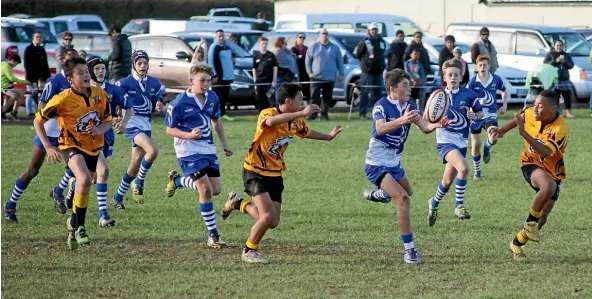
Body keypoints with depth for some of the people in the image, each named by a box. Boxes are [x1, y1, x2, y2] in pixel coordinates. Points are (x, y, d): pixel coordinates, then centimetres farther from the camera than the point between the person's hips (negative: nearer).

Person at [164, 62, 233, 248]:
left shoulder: (212, 98, 4)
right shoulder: (180, 103, -15)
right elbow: (170, 129, -10)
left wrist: (224, 143, 19)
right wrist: (189, 135, -26)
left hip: (208, 149, 7)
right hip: (189, 151, -7)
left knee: (216, 189, 6)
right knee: (205, 189, -13)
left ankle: (177, 180, 31)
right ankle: (213, 235, -5)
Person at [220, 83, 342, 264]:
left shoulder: (296, 121, 3)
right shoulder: (267, 114, -20)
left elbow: (306, 132, 28)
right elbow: (271, 121, -47)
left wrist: (328, 137, 33)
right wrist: (302, 113, -51)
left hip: (275, 174, 8)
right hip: (255, 172, -8)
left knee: (272, 223, 6)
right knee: (268, 216, -20)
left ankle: (238, 203, 31)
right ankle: (250, 251, 4)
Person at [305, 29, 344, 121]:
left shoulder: (335, 48, 10)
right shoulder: (314, 47, 7)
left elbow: (340, 61, 11)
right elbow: (308, 60, 7)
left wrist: (341, 74, 6)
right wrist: (309, 72, -3)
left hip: (330, 78, 2)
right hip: (316, 77, -2)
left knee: (327, 98, 5)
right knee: (315, 97, -11)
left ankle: (324, 114, 14)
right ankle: (313, 115, -11)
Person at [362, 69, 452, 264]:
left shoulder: (410, 107, 0)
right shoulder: (381, 106, -20)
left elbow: (424, 127, -12)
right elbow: (381, 128, -39)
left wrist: (437, 125, -35)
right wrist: (402, 120, -56)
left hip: (394, 163, 8)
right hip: (377, 164, -8)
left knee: (408, 192, 31)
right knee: (402, 198, -22)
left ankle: (376, 194, 59)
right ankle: (409, 249, -17)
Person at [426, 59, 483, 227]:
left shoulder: (468, 95, -1)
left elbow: (480, 112, 10)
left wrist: (475, 116, -13)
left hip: (461, 142, 3)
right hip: (445, 141, -3)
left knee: (448, 180, 12)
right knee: (463, 168, -28)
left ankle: (434, 204, 39)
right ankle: (459, 205, -16)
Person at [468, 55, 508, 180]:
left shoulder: (496, 79, -3)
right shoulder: (473, 82, -9)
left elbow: (504, 91, 17)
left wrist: (504, 105, 4)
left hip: (491, 113, 0)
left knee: (493, 138, -24)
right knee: (476, 145, 4)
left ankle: (487, 147, 15)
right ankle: (477, 171, 23)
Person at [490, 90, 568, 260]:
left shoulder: (560, 128, -27)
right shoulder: (530, 114, -12)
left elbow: (546, 152, -41)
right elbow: (519, 119, 15)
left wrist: (524, 133, -47)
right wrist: (503, 130, 9)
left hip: (552, 172, 0)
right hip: (531, 165, 0)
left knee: (541, 218, 5)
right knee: (548, 186, -35)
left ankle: (517, 244, 27)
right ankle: (531, 221, -18)